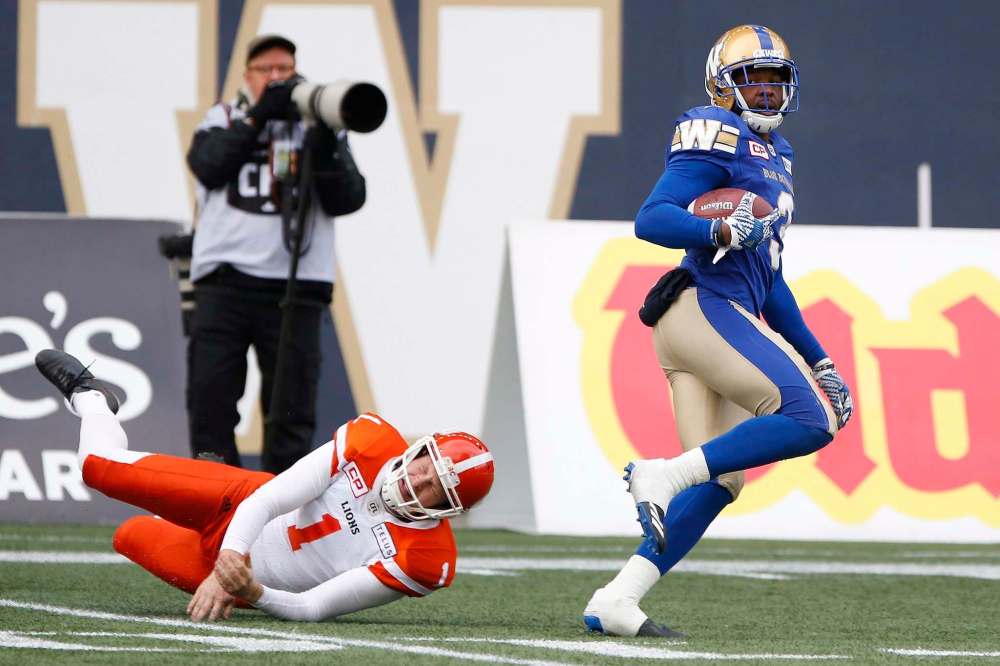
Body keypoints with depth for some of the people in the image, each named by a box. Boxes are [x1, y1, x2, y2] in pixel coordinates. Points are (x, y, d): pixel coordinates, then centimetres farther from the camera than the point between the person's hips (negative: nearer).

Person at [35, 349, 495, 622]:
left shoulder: (423, 562, -34)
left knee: (131, 537, 5)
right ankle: (90, 397, 47)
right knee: (102, 466, 8)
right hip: (241, 502, 1)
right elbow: (269, 499, -27)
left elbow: (313, 608, -30)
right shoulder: (373, 440, -27)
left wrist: (252, 593, -49)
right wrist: (230, 557, -44)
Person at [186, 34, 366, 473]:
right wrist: (258, 116, -10)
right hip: (224, 283, 0)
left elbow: (347, 200, 1)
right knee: (209, 396, -3)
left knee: (292, 412, 0)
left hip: (294, 288, 0)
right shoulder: (223, 120, 14)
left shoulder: (318, 126, 12)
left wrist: (324, 147, -15)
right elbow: (209, 167, -7)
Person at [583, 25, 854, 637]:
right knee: (810, 421, -20)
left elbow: (769, 281, 29)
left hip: (729, 318, 9)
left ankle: (615, 603, 0)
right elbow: (650, 220, -14)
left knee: (720, 480, 3)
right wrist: (722, 231, -31)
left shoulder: (774, 152, 26)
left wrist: (820, 362, 26)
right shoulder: (718, 137, -3)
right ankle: (665, 474, -19)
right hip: (705, 306, -9)